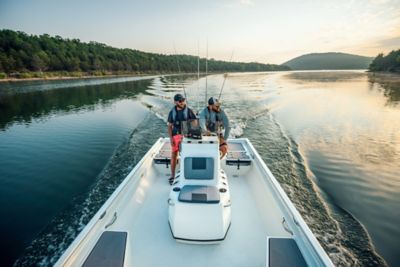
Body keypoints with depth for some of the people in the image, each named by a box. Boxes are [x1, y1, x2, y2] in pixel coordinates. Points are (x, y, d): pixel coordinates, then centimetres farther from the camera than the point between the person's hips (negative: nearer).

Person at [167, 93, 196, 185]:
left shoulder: (188, 111, -4)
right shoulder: (172, 112, 2)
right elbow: (170, 126, 5)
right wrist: (171, 138, -6)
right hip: (175, 136, 2)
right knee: (174, 156, 5)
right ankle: (172, 176, 18)